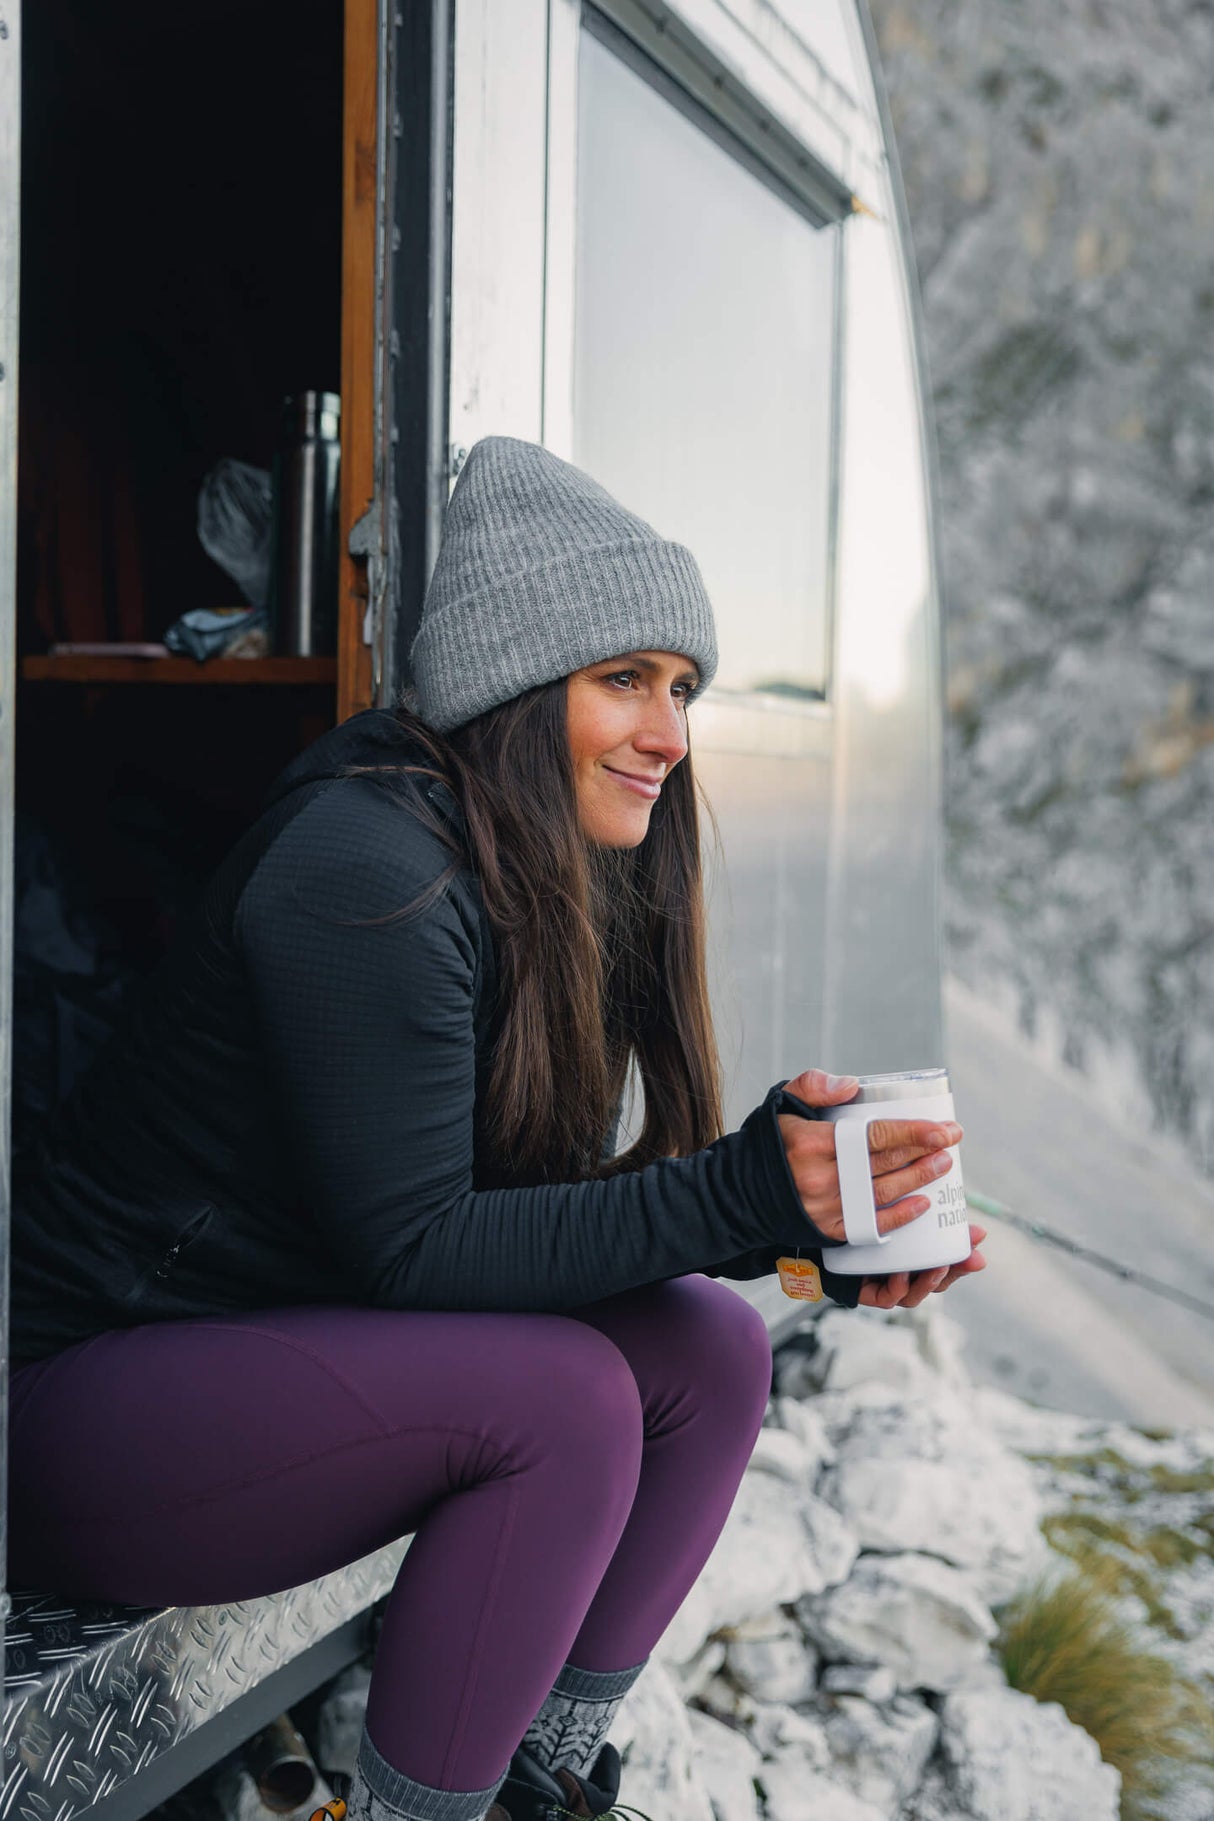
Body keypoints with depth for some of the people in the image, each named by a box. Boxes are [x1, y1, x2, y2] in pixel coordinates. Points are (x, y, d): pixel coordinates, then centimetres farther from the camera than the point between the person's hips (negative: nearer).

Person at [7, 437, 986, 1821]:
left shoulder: (560, 878, 4)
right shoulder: (364, 868, -23)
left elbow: (534, 1191, -1)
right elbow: (407, 1247, -25)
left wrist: (803, 1221, -15)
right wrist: (741, 1191, -31)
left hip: (294, 1335, 9)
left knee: (712, 1344, -5)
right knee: (562, 1394, -28)